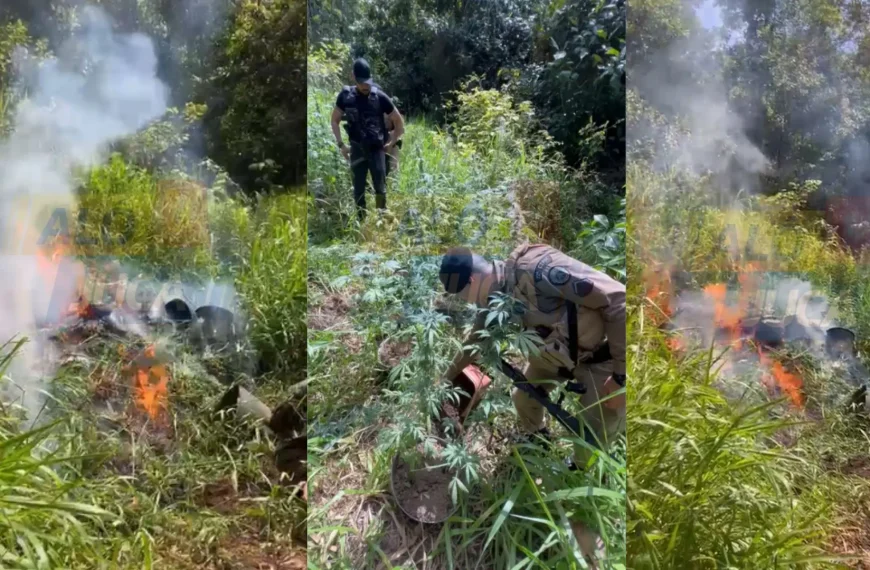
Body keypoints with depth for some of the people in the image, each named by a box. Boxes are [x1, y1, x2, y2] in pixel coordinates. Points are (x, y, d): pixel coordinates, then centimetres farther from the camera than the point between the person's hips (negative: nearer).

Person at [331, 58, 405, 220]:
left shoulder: (380, 97, -10)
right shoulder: (346, 96, -5)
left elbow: (399, 121, 0)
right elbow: (335, 120, 9)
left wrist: (392, 143, 2)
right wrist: (341, 144, 4)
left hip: (377, 149, -2)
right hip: (357, 149, 2)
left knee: (380, 187, -5)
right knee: (359, 188, 5)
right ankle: (361, 221, 15)